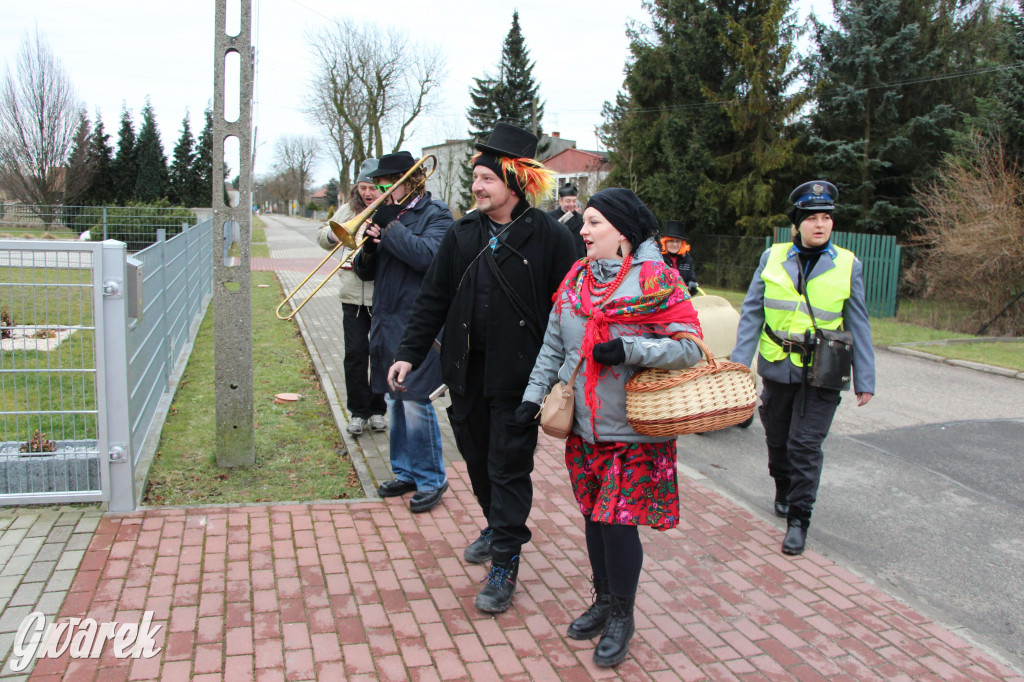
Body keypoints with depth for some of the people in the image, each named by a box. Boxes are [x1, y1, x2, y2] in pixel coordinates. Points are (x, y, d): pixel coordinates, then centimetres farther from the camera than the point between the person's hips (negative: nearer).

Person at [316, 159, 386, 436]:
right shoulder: (348, 210, 9)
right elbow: (322, 237, 17)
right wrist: (333, 233, -4)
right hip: (353, 296, 3)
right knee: (355, 354, 3)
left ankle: (377, 410, 23)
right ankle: (358, 411, 16)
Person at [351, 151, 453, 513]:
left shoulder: (435, 214, -4)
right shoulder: (387, 214, 14)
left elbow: (425, 256, -23)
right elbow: (365, 272, 13)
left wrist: (388, 227, -18)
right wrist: (368, 247, -8)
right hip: (387, 321, 7)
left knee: (415, 402, -7)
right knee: (395, 402, 13)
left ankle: (431, 479, 7)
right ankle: (406, 472, 26)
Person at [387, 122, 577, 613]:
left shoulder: (549, 236, -8)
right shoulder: (462, 235, 6)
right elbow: (433, 299, 10)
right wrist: (410, 352, 4)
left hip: (519, 375, -5)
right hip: (466, 370, 5)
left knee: (509, 467, 1)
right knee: (477, 457, 18)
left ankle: (504, 564, 13)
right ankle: (497, 526, 43)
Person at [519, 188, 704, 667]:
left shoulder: (656, 281, -11)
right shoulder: (575, 280, 7)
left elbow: (690, 348, -15)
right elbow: (553, 346, 13)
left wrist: (629, 349, -24)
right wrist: (535, 393, 6)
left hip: (635, 431, -5)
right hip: (584, 426, 6)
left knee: (618, 520, -4)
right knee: (594, 515, 14)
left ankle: (622, 617, 19)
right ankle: (603, 600, 35)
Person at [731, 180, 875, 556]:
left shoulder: (848, 265, 0)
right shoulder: (773, 258, 1)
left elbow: (858, 325, 4)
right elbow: (752, 313, 4)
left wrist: (864, 380, 3)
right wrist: (738, 362, -1)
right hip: (777, 366, 2)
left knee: (805, 444, -4)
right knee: (777, 437, 15)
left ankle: (798, 519, 9)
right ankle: (783, 489, 43)